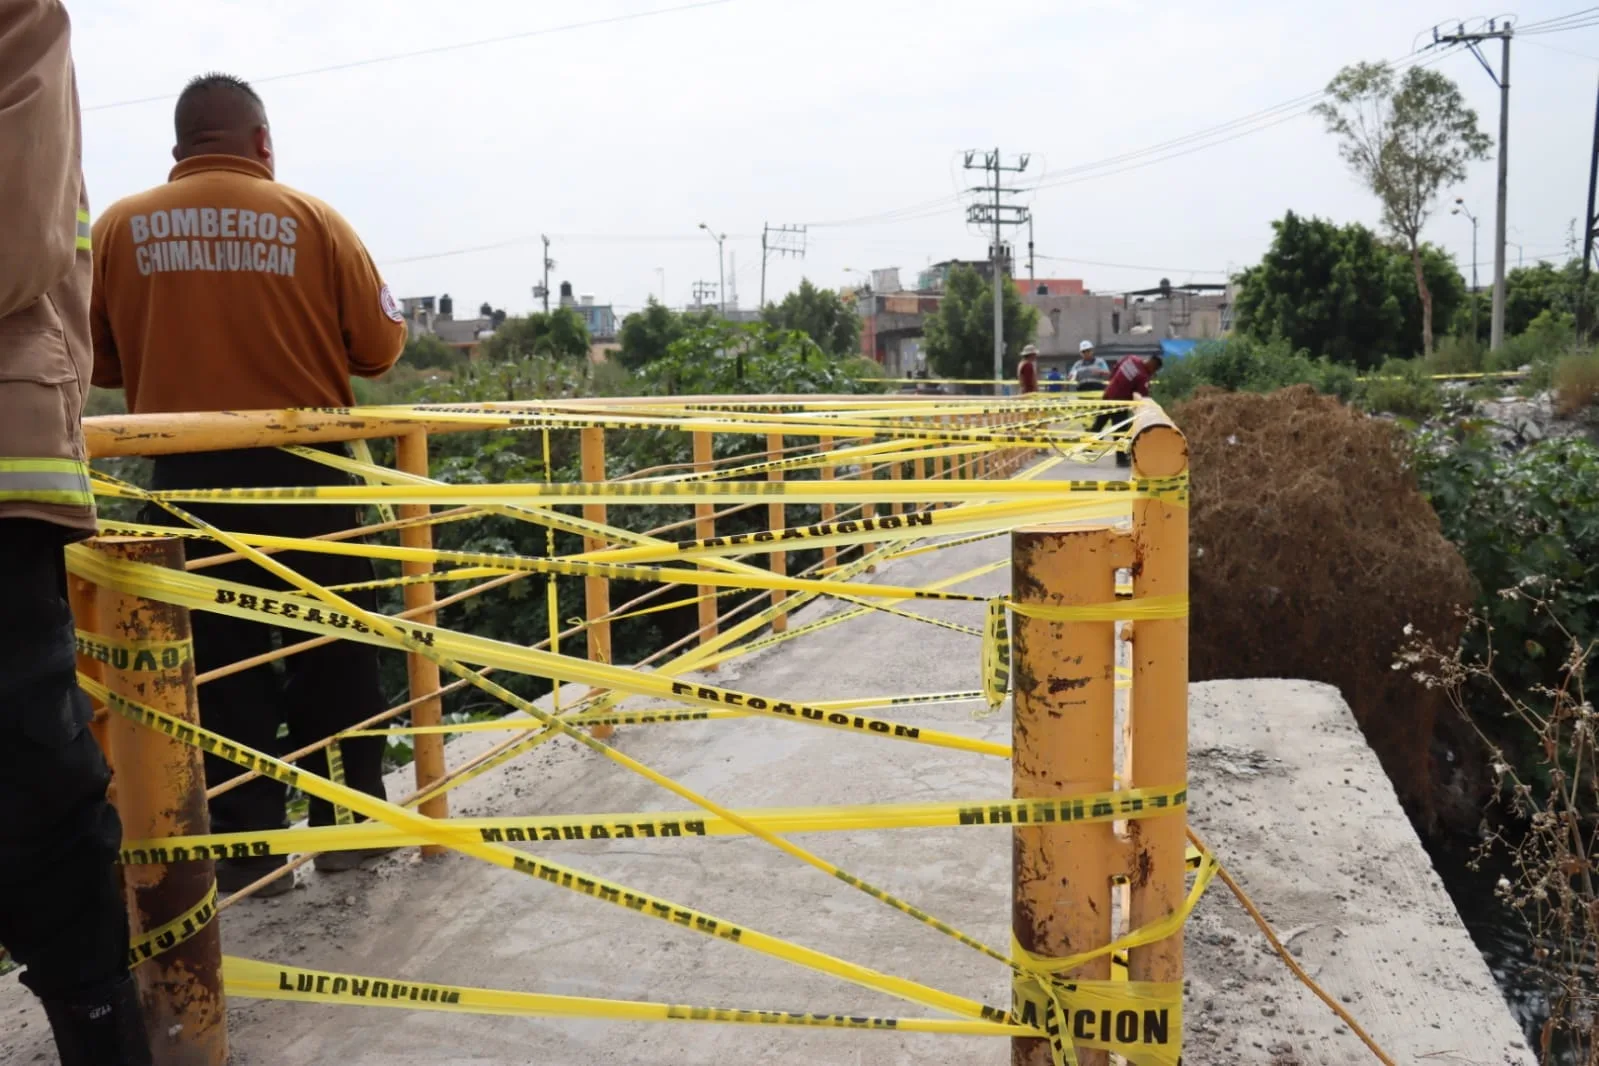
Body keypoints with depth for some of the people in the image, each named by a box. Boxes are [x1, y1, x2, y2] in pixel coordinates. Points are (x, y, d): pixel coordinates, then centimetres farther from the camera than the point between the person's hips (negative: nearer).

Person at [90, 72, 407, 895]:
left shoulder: (120, 227, 0)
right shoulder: (310, 220, -4)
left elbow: (96, 362, 6)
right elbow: (380, 347, -1)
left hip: (187, 478, 1)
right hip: (303, 471, -1)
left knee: (219, 663, 10)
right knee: (334, 651, 12)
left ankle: (248, 845, 15)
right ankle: (350, 821, 21)